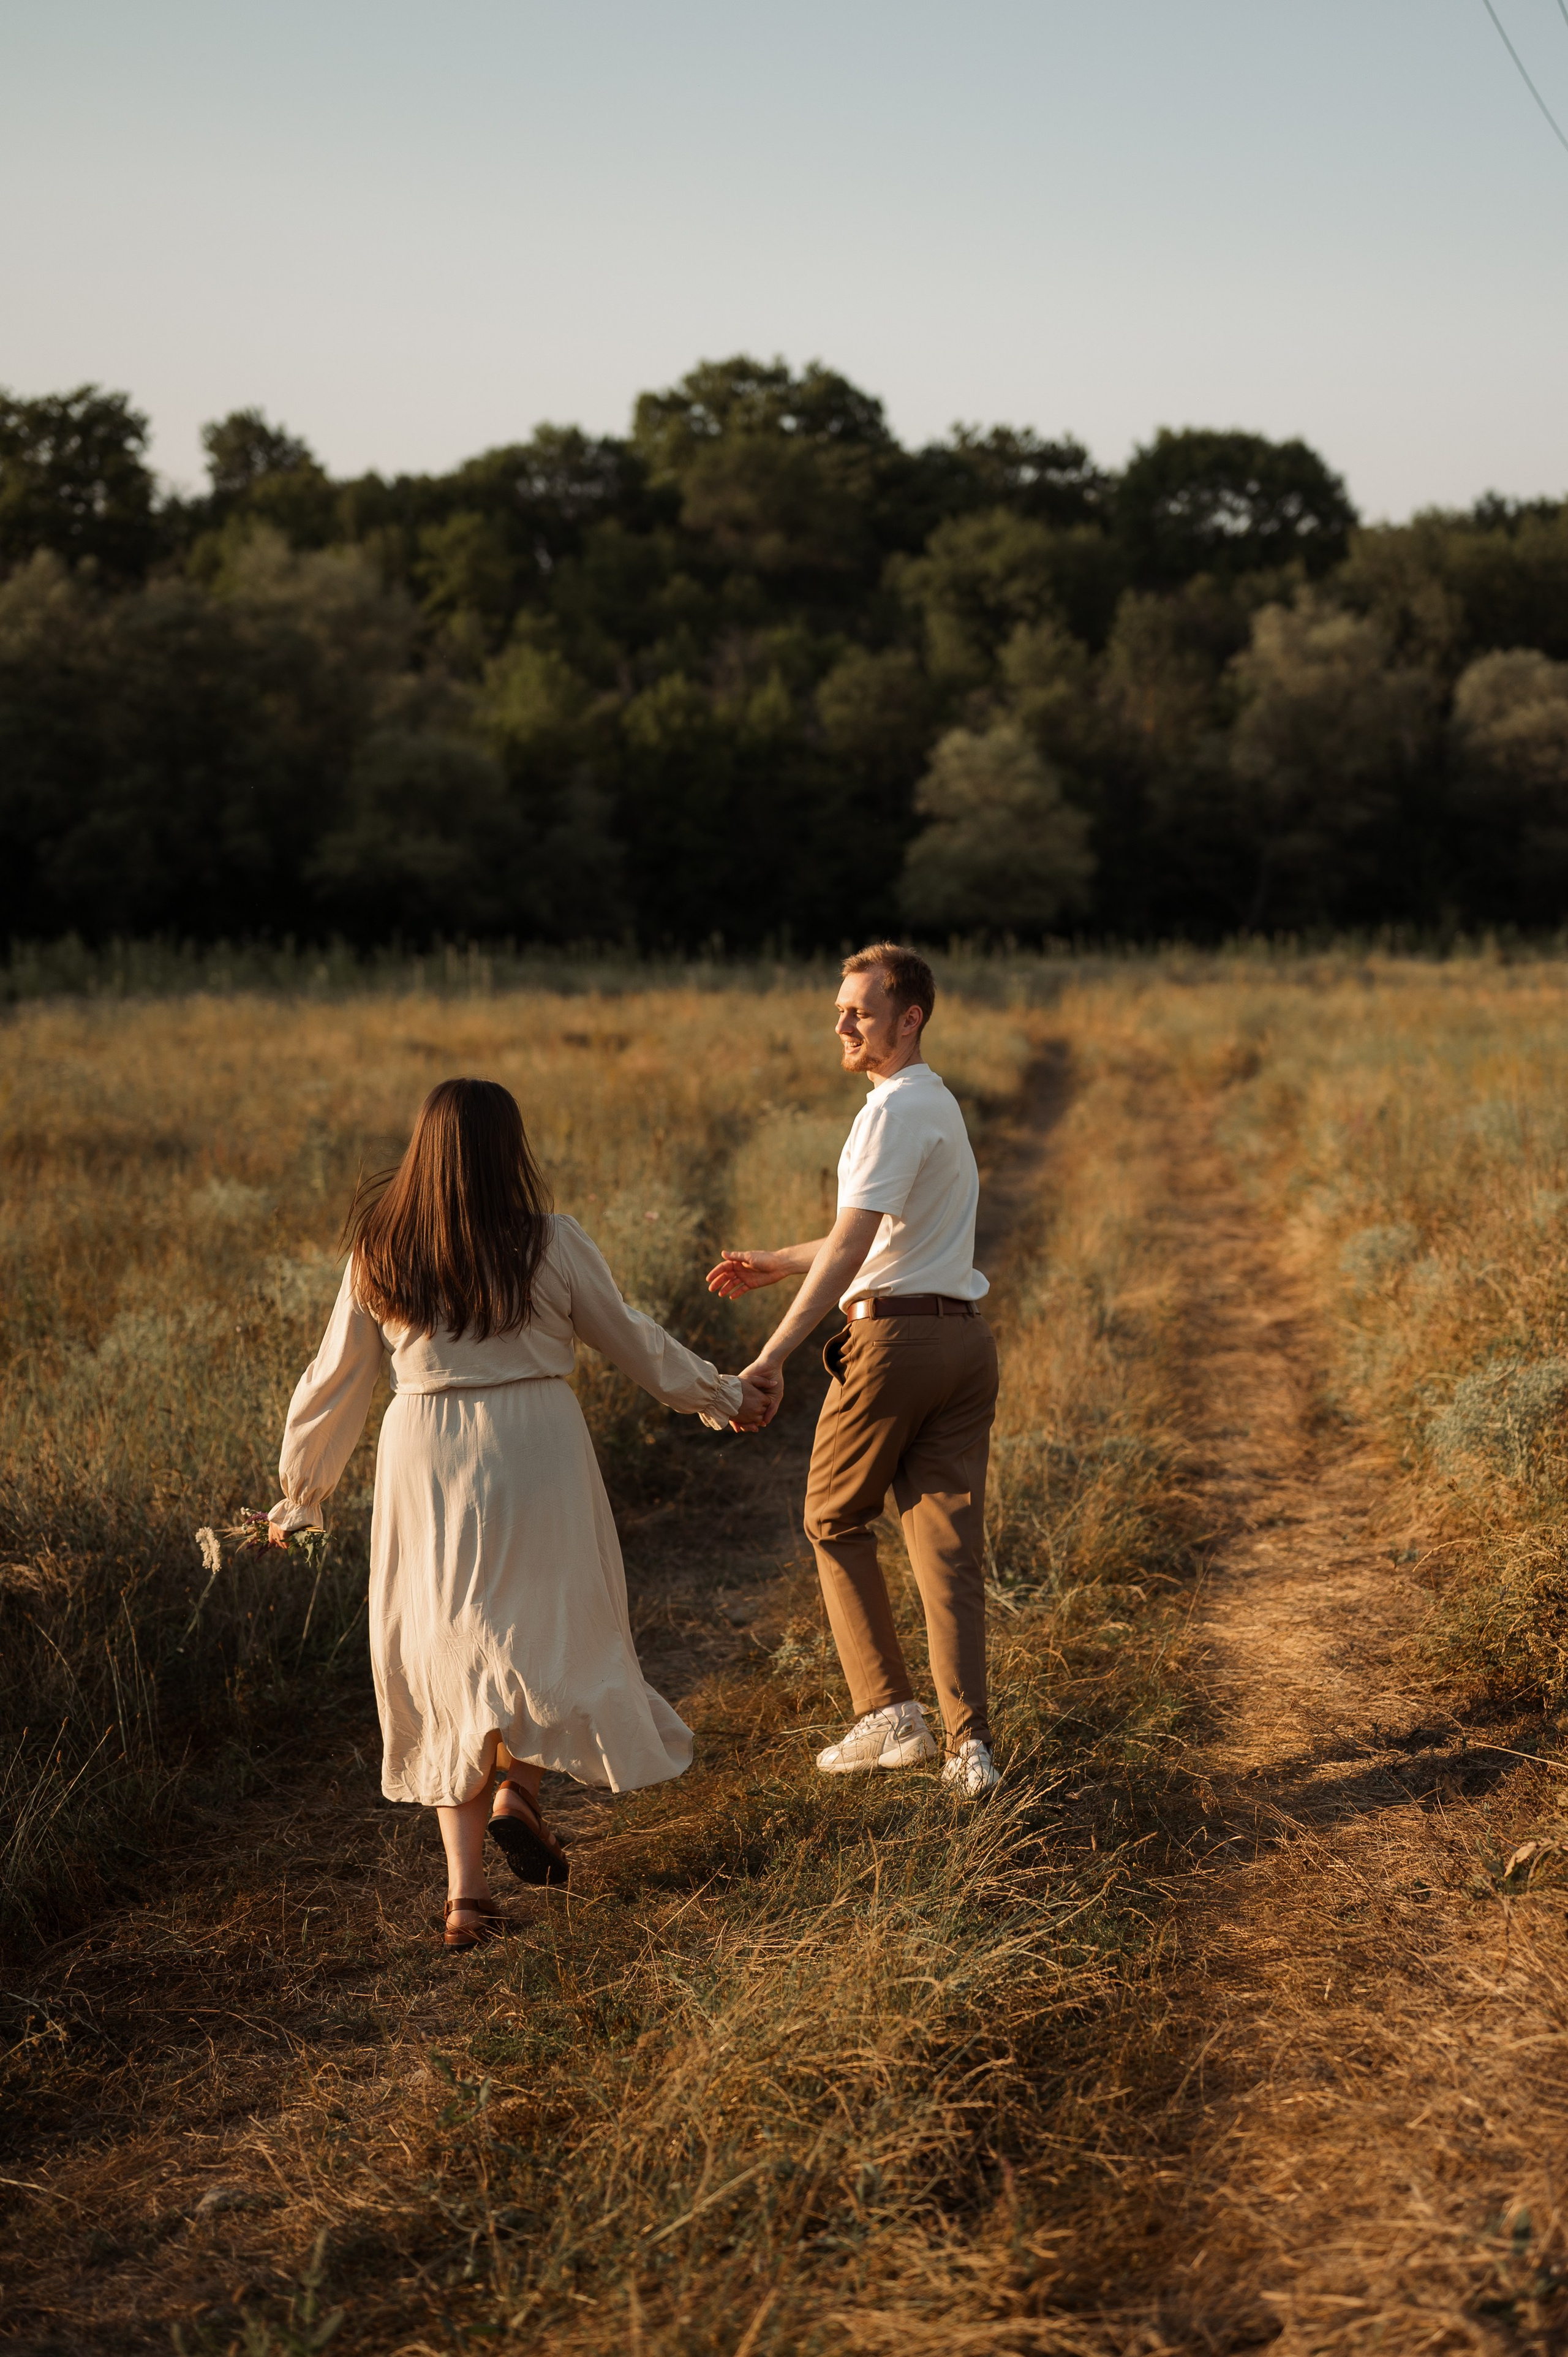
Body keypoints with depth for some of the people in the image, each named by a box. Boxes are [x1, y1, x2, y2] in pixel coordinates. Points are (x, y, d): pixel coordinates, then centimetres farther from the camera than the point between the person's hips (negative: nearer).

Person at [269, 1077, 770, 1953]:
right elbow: (635, 1342, 6)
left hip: (425, 1462, 2)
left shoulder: (379, 1254, 0)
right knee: (555, 1628, 16)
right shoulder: (553, 1244, -5)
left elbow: (335, 1381, 7)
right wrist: (723, 1396, 22)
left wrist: (301, 1496, 20)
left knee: (450, 1654, 11)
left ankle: (466, 1889, 9)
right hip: (537, 1453, -2)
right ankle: (520, 1787, -8)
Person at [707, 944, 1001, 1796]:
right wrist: (777, 1264, 28)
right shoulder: (940, 1103, 19)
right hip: (964, 1336, 8)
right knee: (948, 1543, 4)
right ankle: (968, 1743, -3)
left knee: (835, 1519, 10)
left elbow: (851, 1245, -22)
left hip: (893, 1336, -8)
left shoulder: (896, 1109, -12)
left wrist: (773, 1356, -26)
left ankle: (889, 1713, 7)